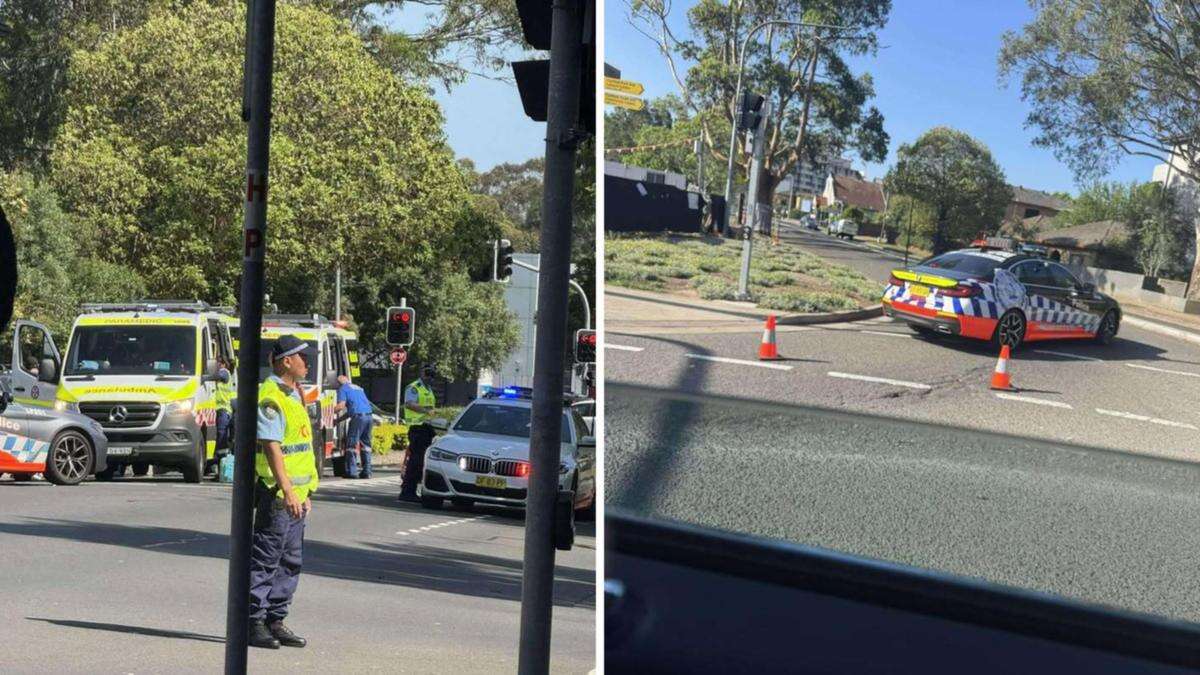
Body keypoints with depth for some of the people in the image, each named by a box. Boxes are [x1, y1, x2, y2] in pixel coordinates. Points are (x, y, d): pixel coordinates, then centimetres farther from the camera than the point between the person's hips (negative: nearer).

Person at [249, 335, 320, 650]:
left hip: (295, 495, 10)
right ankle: (254, 622, -1)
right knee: (265, 561, -5)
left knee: (290, 563, 12)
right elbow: (271, 446, -22)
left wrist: (305, 491, 22)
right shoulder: (271, 398, -14)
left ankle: (275, 621, 18)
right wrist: (286, 489, -27)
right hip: (277, 493, -10)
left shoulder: (293, 396, 18)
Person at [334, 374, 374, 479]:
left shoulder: (343, 389, 5)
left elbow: (341, 406, -7)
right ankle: (367, 471, 13)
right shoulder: (358, 388, 29)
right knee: (366, 444, 14)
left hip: (358, 417, -7)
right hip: (369, 416, 7)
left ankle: (351, 471, -4)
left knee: (352, 444, -1)